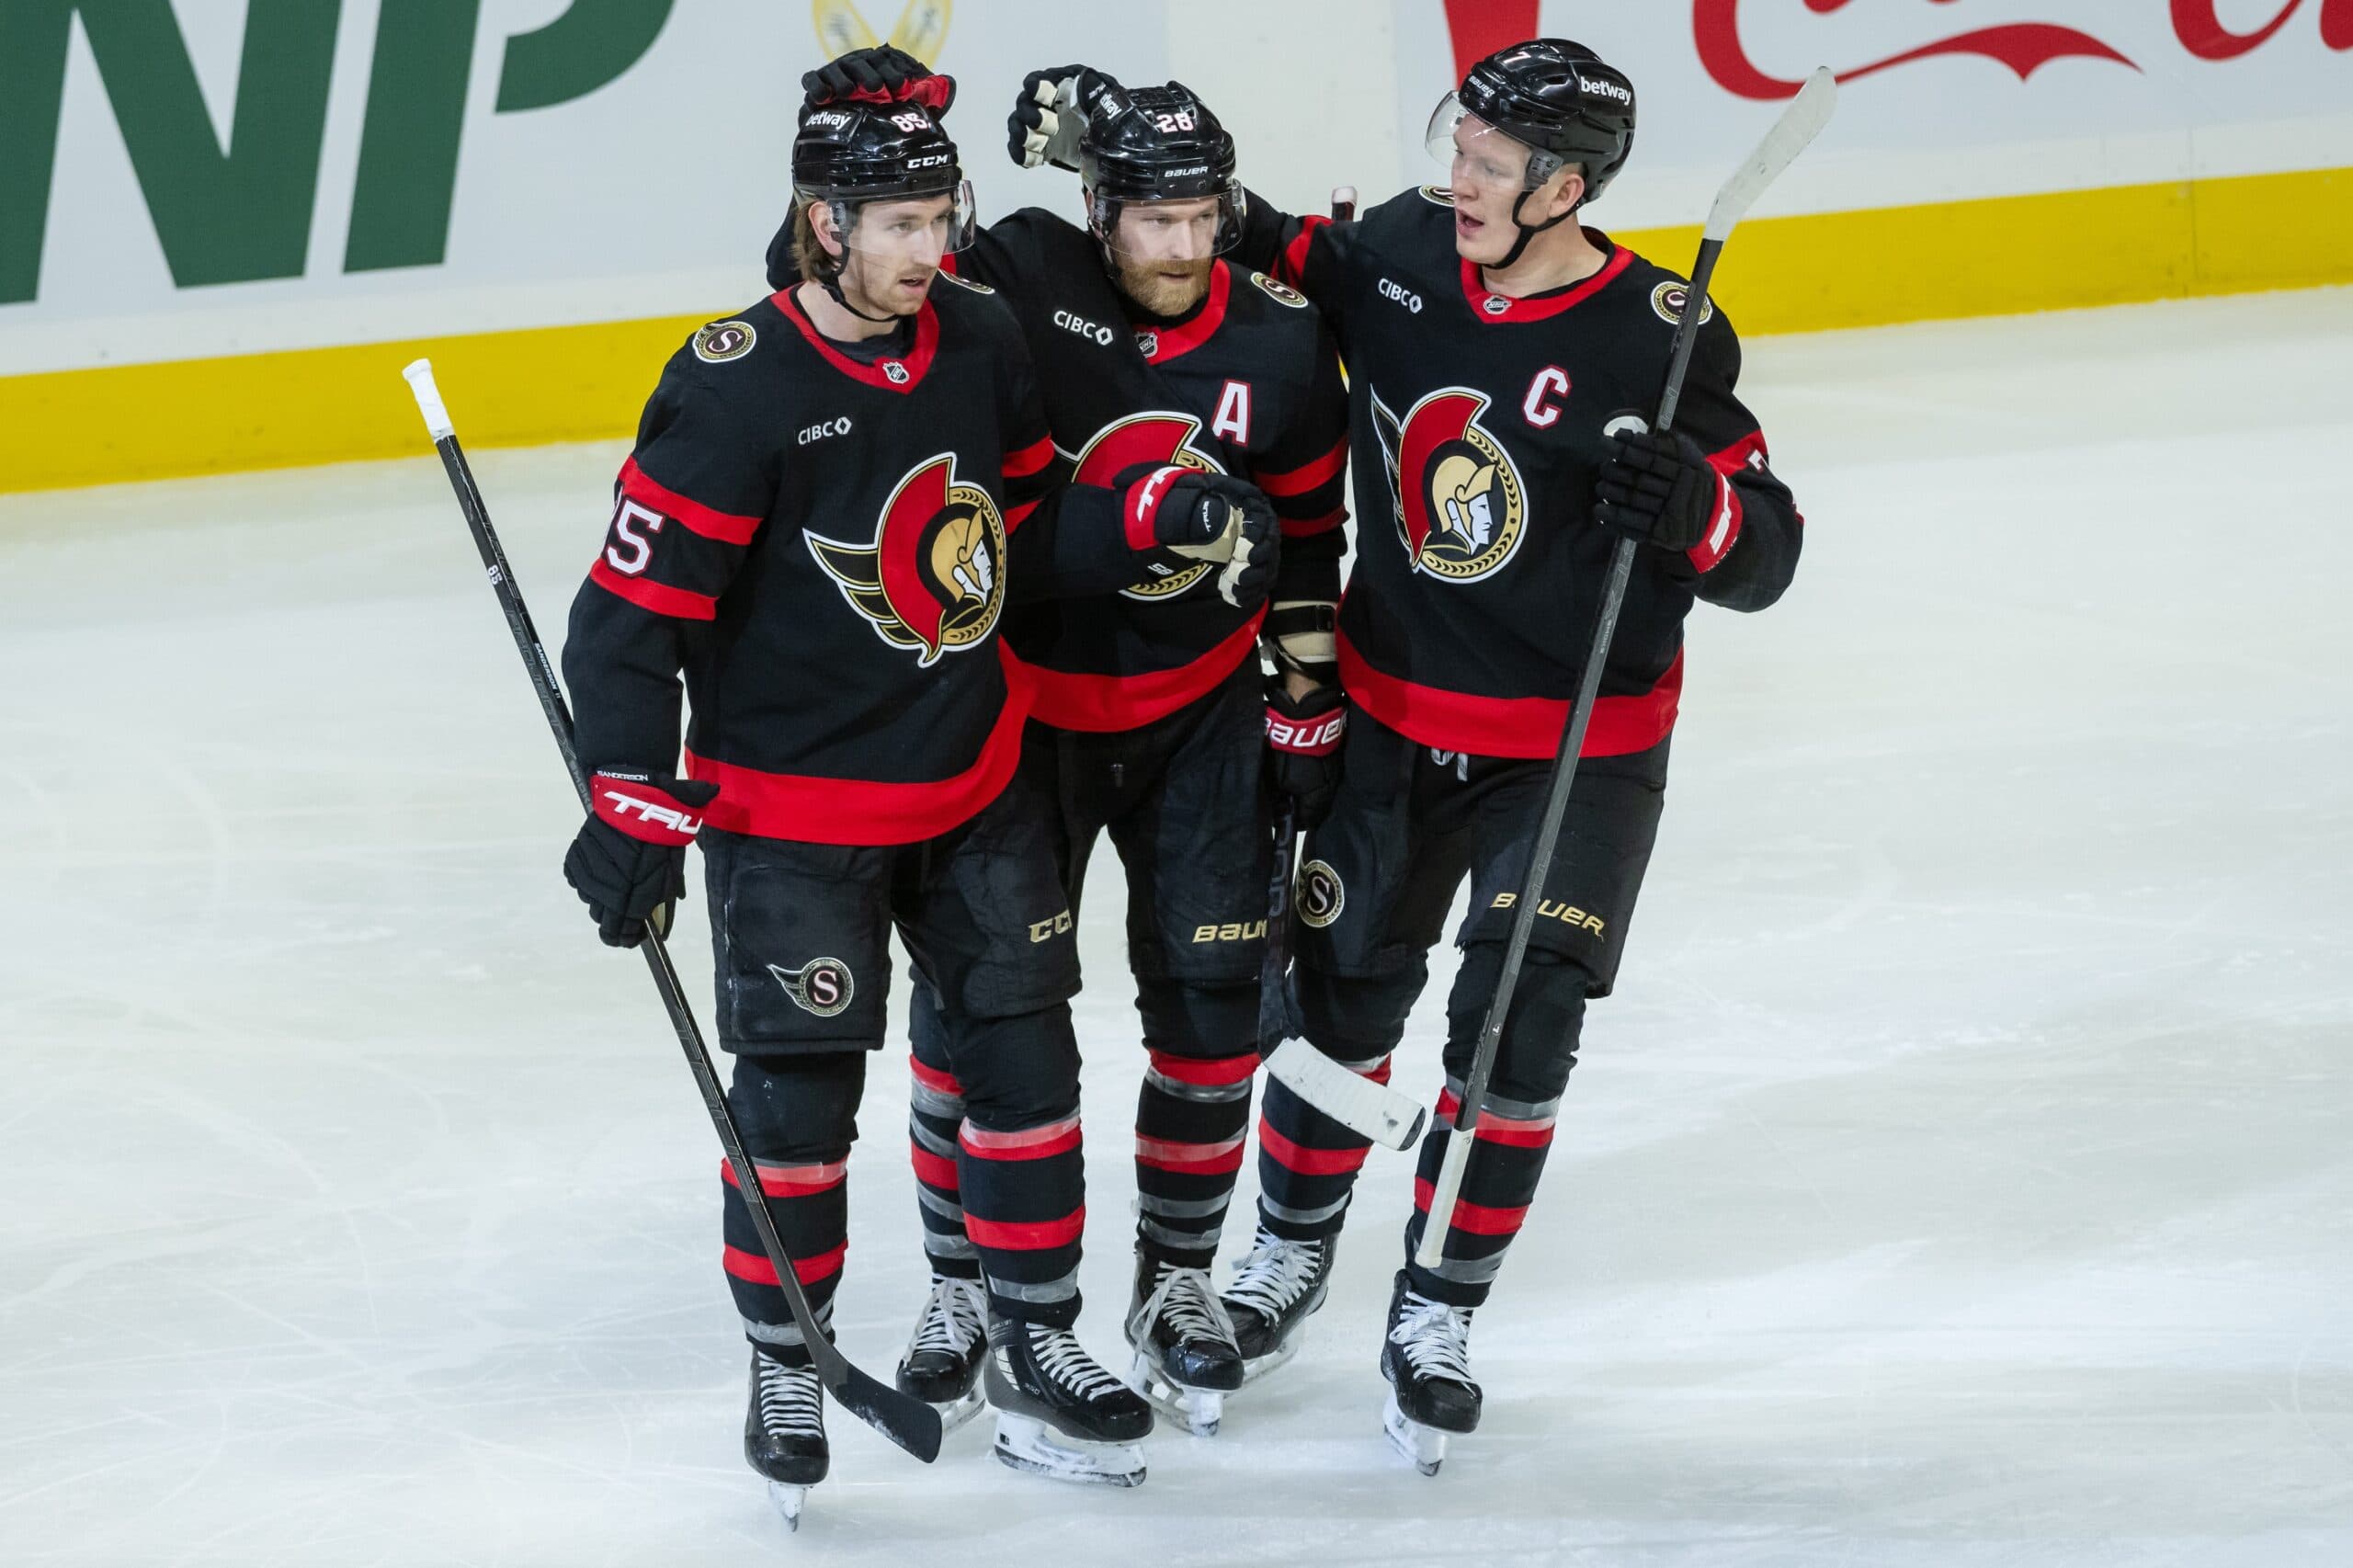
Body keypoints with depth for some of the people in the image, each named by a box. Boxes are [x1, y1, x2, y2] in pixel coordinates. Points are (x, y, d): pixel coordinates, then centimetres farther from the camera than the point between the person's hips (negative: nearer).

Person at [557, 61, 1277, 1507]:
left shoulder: (982, 340, -2)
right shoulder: (736, 390, -21)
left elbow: (1028, 534, 9)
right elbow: (638, 602, -18)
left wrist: (1159, 521, -9)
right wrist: (638, 807, -21)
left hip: (973, 778, 6)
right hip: (791, 802, -6)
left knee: (1025, 1056, 9)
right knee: (798, 1097, -2)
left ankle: (1036, 1352, 22)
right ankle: (786, 1371, 16)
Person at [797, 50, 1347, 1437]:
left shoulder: (1281, 343, -8)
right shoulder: (1020, 282, -17)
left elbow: (1308, 526, 4)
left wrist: (1308, 701, 5)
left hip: (1201, 708, 2)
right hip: (1020, 695, -2)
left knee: (1213, 997, 0)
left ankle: (1178, 1279, 18)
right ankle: (965, 1286, 18)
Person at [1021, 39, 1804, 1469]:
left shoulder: (1657, 339, -21)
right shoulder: (1406, 251, -9)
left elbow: (1764, 550, -18)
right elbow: (1320, 264, 14)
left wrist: (1693, 508, -40)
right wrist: (1248, 232, -7)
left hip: (1579, 745, -4)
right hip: (1395, 709, 4)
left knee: (1517, 1029, -5)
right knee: (1340, 988, 12)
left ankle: (1436, 1320, 12)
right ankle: (1294, 1249, 35)